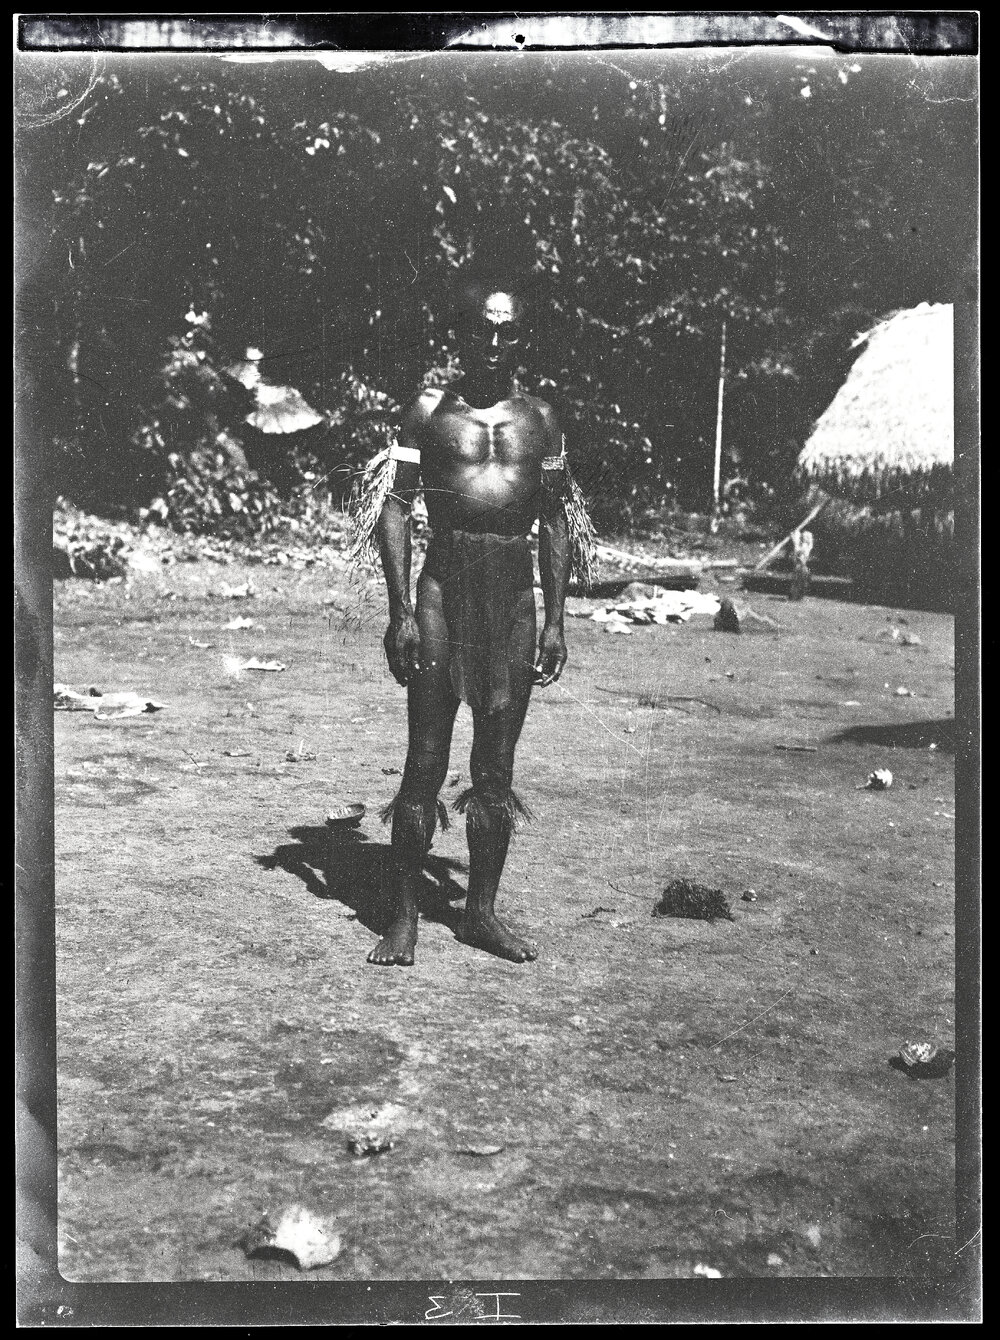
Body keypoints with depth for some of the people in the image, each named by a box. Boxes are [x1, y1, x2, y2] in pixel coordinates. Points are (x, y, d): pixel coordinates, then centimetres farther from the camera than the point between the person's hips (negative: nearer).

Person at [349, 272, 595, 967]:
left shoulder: (540, 418, 11)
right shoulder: (429, 410, 3)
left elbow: (555, 524, 13)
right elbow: (396, 507, 1)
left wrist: (556, 620, 7)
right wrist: (401, 610, -8)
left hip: (515, 596, 3)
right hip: (444, 588, -3)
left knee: (497, 765, 7)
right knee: (426, 761, -2)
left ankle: (482, 911, 19)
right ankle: (404, 918, 7)